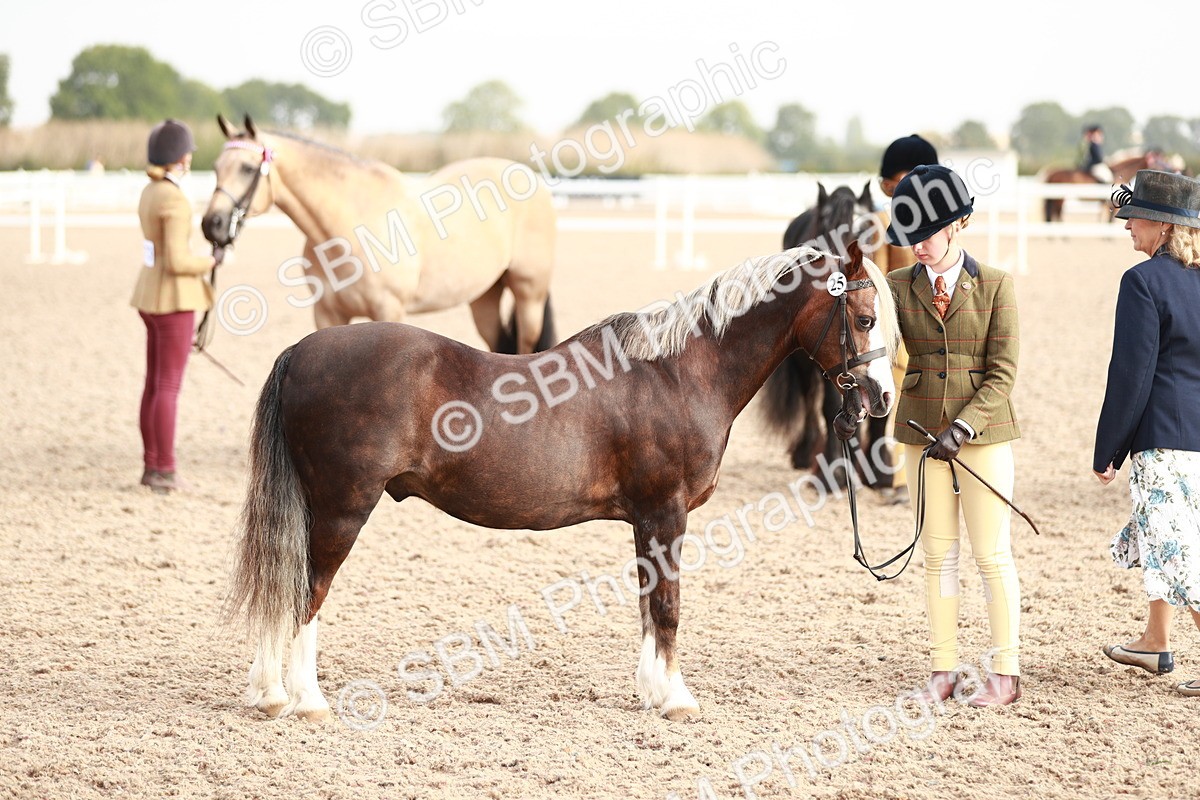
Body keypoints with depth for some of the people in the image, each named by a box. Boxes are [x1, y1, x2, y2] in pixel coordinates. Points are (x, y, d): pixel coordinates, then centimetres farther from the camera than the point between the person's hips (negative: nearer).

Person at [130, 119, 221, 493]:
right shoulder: (175, 200, -20)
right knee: (170, 386, -4)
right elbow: (176, 262, -23)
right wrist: (210, 262, -5)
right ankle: (164, 472, -1)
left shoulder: (149, 193, 9)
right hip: (174, 299, -9)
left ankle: (152, 465, 18)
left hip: (152, 296, 9)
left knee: (155, 384, 13)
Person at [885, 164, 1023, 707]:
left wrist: (964, 427, -19)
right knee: (938, 554, 7)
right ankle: (943, 670, 13)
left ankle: (1006, 673, 7)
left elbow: (1002, 372, -8)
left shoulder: (994, 286, -4)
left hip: (983, 432, -3)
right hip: (923, 434, 3)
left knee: (992, 554, 0)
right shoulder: (900, 287, 3)